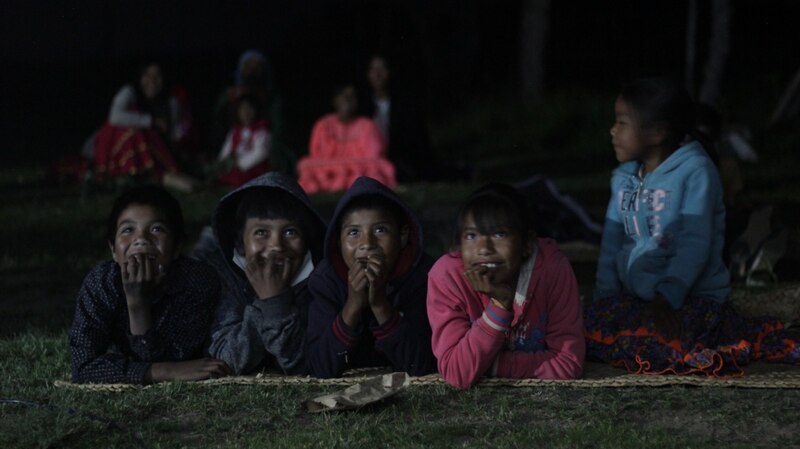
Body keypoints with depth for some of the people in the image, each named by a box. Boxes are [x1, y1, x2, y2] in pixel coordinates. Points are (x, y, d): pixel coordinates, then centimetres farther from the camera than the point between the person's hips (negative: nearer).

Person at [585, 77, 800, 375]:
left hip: (693, 296, -8)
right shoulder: (624, 177, 10)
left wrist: (667, 297, -27)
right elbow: (612, 242, 11)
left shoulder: (695, 171, -12)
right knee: (594, 324, -17)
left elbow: (694, 244, -19)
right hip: (636, 298, 8)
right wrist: (605, 295, -1)